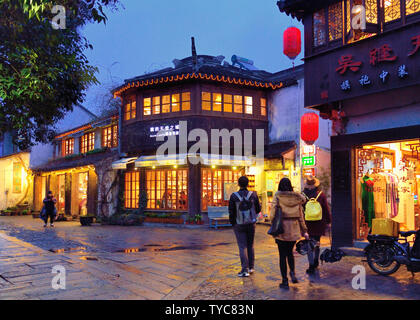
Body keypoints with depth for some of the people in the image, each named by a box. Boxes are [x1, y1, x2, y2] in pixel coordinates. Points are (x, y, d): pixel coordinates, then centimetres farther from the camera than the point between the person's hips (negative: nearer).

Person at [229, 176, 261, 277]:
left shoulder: (233, 196, -10)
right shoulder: (253, 195, -6)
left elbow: (231, 212, -7)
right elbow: (258, 209, 2)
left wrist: (232, 222, 8)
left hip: (239, 224, -2)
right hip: (251, 224, 2)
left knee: (242, 246, 1)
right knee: (250, 245, 16)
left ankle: (245, 270, -3)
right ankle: (251, 267, 23)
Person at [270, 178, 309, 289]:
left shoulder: (277, 197, -7)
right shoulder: (296, 198, 4)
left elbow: (272, 214, -12)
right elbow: (301, 216, 7)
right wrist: (304, 231, 13)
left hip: (282, 229, -3)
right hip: (294, 229, 4)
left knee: (283, 255, 6)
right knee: (290, 252, 23)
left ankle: (285, 281, 8)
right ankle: (292, 272, 5)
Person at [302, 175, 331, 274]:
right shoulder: (321, 194, -5)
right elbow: (326, 209, -1)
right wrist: (328, 221, 9)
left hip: (307, 224, -2)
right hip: (319, 224, 2)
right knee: (317, 242, 20)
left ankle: (311, 266, -4)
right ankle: (316, 262, 34)